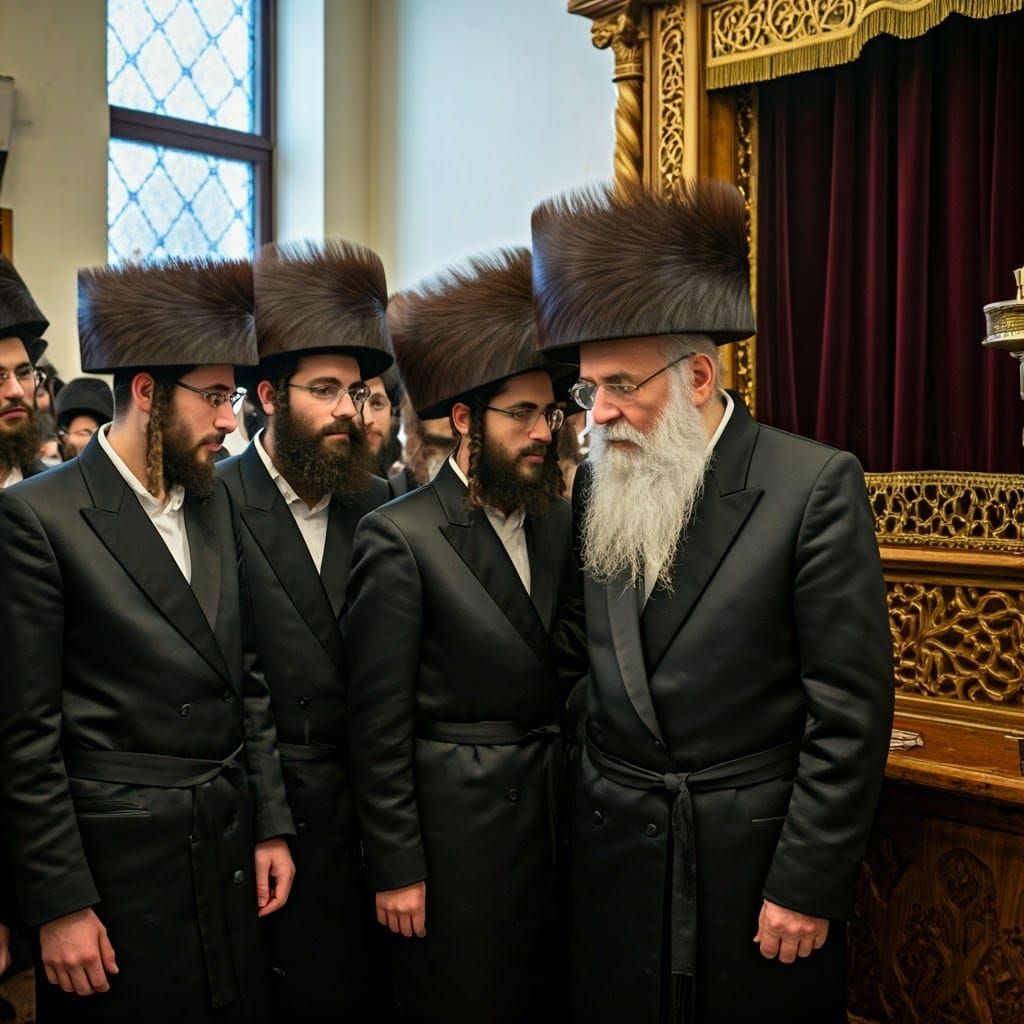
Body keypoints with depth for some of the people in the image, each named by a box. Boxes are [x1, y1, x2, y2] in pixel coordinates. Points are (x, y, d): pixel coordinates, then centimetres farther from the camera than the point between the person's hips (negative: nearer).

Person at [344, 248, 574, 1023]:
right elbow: (378, 723, -13)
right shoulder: (399, 536, -14)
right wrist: (396, 869, -11)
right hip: (456, 832, -5)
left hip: (555, 815, 6)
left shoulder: (558, 522, 5)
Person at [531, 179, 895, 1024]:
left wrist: (809, 886, -11)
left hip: (753, 858, -4)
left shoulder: (815, 487, -12)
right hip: (613, 858, 4)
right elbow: (587, 682, 8)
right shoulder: (596, 492, 2)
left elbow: (851, 712, -12)